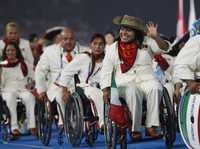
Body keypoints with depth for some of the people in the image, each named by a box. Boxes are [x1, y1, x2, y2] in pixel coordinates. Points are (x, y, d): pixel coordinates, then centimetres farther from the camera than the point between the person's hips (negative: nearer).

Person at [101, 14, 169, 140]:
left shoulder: (146, 42, 11)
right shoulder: (112, 49, 13)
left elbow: (164, 47, -2)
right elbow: (106, 71, 13)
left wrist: (156, 37, -22)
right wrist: (106, 89, 1)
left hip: (146, 79, 1)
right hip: (125, 84, -1)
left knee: (155, 88, -34)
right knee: (132, 92, -37)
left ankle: (151, 126, -31)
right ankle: (135, 129, -30)